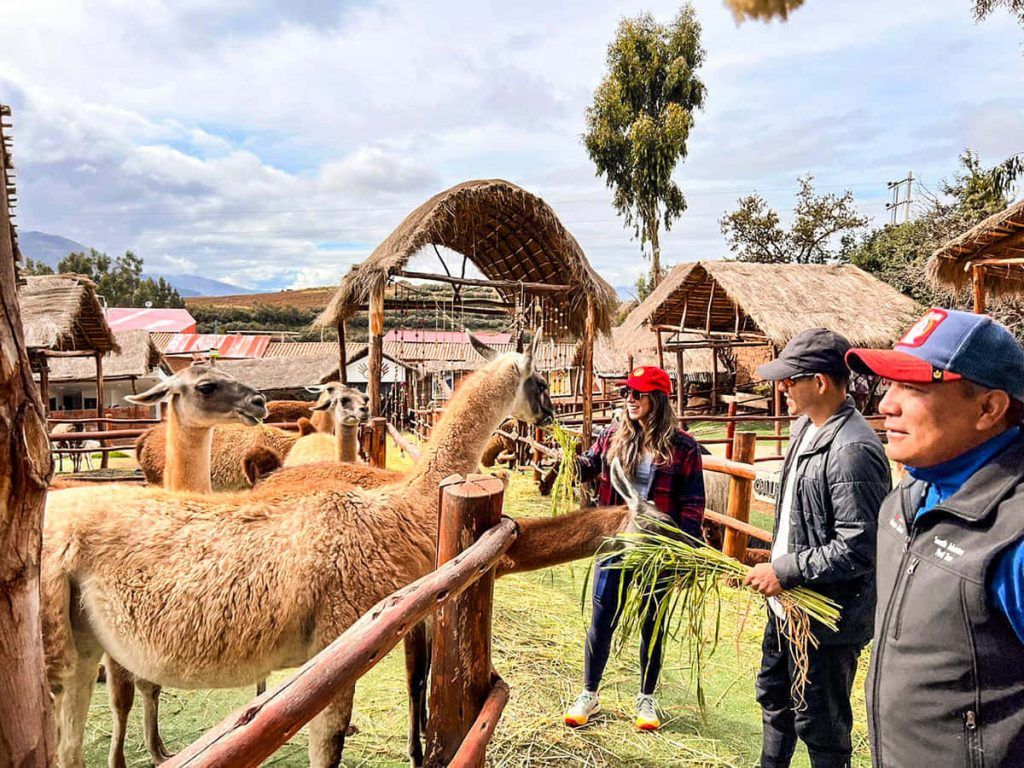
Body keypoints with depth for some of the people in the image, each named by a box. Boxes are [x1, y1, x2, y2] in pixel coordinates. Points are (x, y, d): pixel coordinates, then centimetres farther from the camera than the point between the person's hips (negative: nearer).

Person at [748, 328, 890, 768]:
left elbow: (857, 548, -27)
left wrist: (785, 571, -20)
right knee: (773, 697, 27)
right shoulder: (805, 427, 5)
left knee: (819, 724, 9)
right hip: (788, 604, 10)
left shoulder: (853, 450, -26)